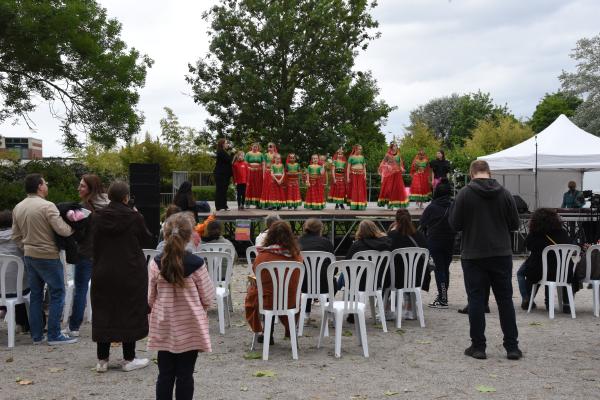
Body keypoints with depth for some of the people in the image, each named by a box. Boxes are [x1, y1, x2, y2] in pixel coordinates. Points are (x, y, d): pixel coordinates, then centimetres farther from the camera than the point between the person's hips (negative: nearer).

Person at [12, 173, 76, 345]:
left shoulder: (18, 208, 6)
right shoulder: (47, 206, -17)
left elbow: (16, 236, 13)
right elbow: (63, 230, -21)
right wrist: (73, 228, -2)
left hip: (29, 257, 8)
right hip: (48, 257, -7)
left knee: (35, 295, 14)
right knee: (57, 294, 1)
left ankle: (36, 335, 18)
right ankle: (54, 335, 1)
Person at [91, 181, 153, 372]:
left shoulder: (97, 217, -3)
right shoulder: (134, 217, -13)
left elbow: (94, 243, 9)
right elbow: (147, 241, -1)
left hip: (103, 273, 3)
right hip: (131, 274, -3)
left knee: (103, 313, 11)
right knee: (130, 313, 7)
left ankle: (102, 359, 15)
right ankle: (129, 359, 13)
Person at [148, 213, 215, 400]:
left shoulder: (156, 263, -8)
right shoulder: (196, 264, -15)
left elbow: (151, 298, 1)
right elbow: (207, 298, -7)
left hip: (164, 327, 2)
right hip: (190, 328, -2)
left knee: (165, 374, 11)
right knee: (185, 375, 6)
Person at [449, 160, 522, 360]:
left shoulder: (464, 194, -8)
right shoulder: (504, 193, 0)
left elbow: (455, 224, -6)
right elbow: (515, 224, 4)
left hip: (474, 255, -2)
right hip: (501, 254, 2)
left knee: (476, 300, 4)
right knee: (505, 299, 9)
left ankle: (478, 346, 6)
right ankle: (512, 347, 12)